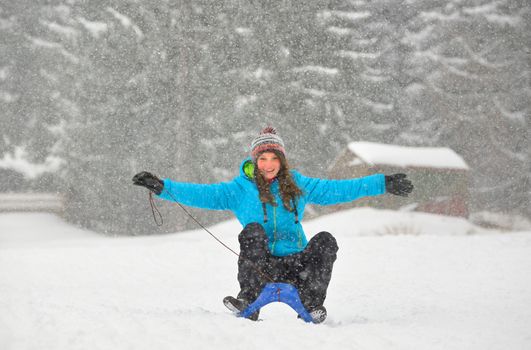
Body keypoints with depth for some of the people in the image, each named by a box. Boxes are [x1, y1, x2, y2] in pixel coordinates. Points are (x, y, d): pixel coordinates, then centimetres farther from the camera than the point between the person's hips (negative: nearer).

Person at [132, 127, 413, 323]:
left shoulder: (298, 185, 13)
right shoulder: (240, 189, 6)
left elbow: (339, 189, 13)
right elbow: (202, 194, -3)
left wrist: (384, 184, 9)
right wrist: (162, 187, -16)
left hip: (297, 262, 2)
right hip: (261, 264, -2)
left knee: (325, 241, -25)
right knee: (253, 230, -30)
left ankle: (313, 304, -19)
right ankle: (249, 303, -32)